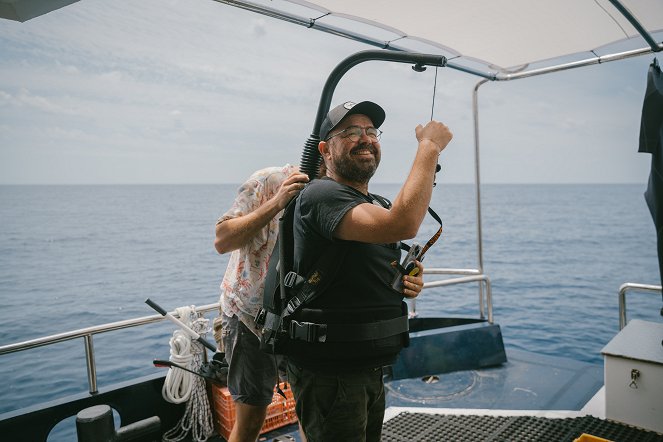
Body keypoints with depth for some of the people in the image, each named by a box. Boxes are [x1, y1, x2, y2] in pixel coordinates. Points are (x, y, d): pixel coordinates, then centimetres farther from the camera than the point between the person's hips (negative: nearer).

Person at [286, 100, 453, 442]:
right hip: (329, 372, -9)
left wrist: (408, 283, 0)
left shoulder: (379, 205, 12)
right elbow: (402, 225, -35)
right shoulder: (322, 195, -18)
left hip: (370, 369, 9)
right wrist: (429, 146, -24)